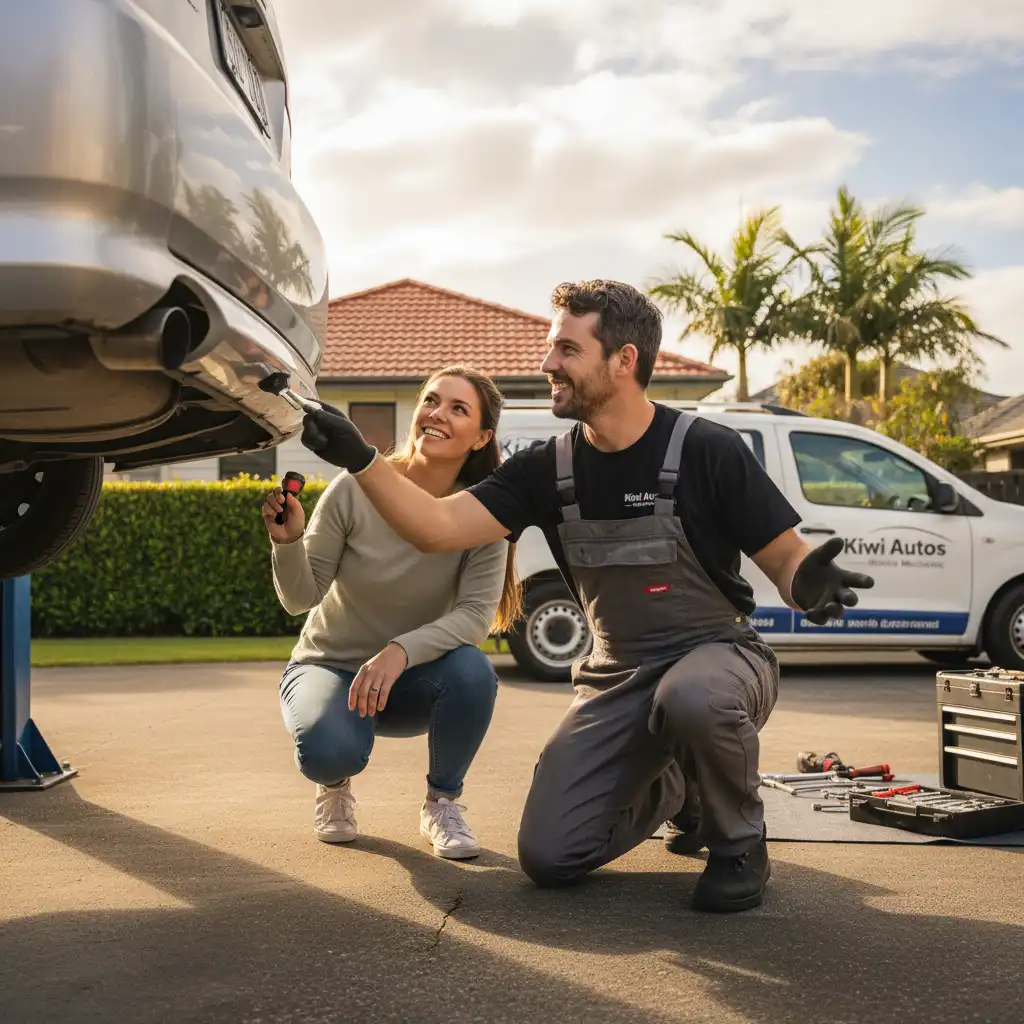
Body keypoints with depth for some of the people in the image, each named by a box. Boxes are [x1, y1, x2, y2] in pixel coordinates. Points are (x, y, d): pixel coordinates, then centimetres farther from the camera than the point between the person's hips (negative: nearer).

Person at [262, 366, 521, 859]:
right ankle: (335, 788, 8)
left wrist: (402, 651, -40)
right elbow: (300, 599, -14)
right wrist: (288, 543, -34)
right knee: (329, 750, -35)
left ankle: (442, 803, -3)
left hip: (410, 683, 2)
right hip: (329, 666, -1)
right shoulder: (354, 489, -18)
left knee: (472, 669, -33)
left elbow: (476, 614, -24)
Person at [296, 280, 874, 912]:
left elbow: (785, 558, -9)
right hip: (618, 679, 4)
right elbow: (438, 527, -9)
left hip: (719, 653, -4)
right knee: (548, 856, -8)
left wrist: (808, 583, -32)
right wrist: (360, 458, -21)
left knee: (693, 697, -42)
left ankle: (741, 843, -9)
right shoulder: (548, 468, -1)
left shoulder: (705, 451, -13)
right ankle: (672, 789, 23)